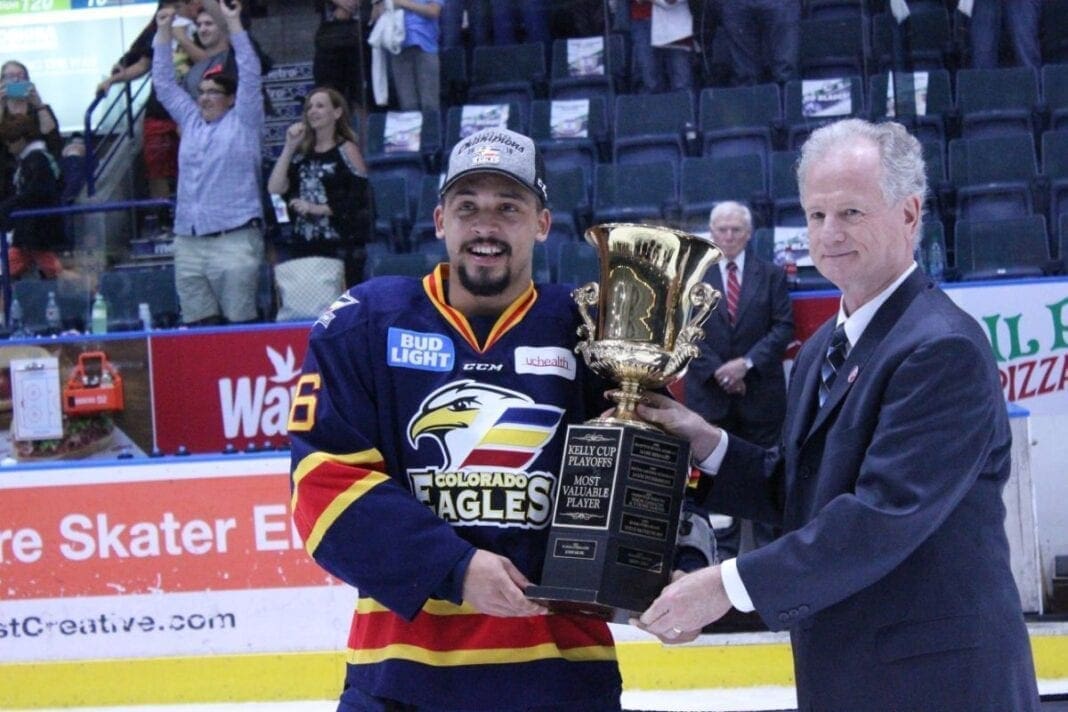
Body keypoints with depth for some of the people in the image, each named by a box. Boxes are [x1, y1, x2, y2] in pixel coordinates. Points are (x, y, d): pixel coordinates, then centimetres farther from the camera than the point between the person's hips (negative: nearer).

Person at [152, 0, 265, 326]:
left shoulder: (243, 122, 5)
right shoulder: (191, 121, 19)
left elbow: (250, 76, -4)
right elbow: (165, 85, 23)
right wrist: (164, 31, 19)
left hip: (234, 240, -5)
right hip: (187, 242, 5)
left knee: (238, 323, -8)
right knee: (198, 326, 1)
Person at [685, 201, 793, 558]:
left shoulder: (771, 275, 5)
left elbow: (783, 327, 0)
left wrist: (747, 363, -12)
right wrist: (717, 372, -10)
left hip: (760, 391, 0)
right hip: (710, 392, 0)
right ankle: (725, 551, 8)